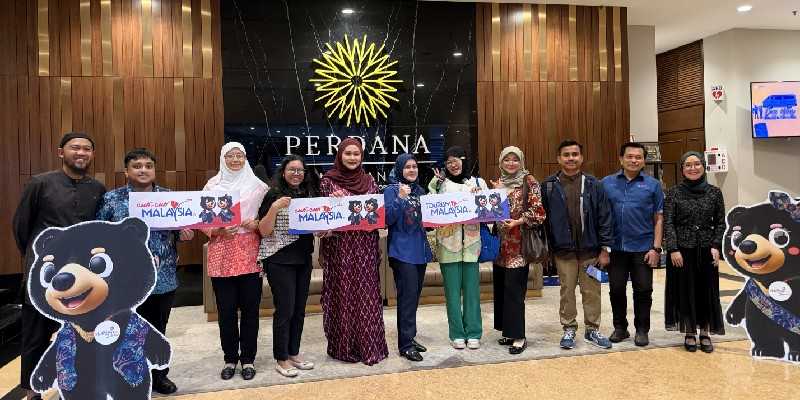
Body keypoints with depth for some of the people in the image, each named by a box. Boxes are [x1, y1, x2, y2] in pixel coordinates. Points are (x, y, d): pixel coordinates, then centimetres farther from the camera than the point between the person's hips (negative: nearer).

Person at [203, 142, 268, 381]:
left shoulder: (257, 185, 5)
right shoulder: (212, 185, 6)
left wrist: (257, 224, -11)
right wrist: (218, 231, -13)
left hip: (250, 254, 0)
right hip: (221, 255, 1)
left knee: (250, 307, 5)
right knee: (226, 309, 7)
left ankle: (247, 358, 19)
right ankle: (230, 358, 23)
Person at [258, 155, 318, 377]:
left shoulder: (310, 194, 8)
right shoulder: (274, 195, -7)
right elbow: (264, 231, -10)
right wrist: (274, 208, -23)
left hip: (303, 259, 6)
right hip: (279, 259, -5)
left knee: (299, 309, 12)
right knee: (285, 309, -2)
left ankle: (294, 353, 26)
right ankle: (281, 359, 13)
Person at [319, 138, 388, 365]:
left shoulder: (369, 181, 10)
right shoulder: (328, 180, 0)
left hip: (365, 247, 3)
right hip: (340, 246, -3)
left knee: (367, 294, 5)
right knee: (342, 294, 3)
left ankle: (368, 345, 16)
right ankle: (343, 346, 16)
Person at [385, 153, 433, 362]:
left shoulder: (419, 190, 14)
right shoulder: (392, 190, -5)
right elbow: (388, 219, -15)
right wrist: (400, 198, -23)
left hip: (420, 250, 7)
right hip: (402, 251, -7)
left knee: (415, 295, 12)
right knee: (407, 295, -8)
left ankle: (409, 337, 23)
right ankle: (405, 344, 1)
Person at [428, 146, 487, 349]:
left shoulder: (478, 182, 9)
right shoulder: (439, 183, 6)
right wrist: (436, 182, -9)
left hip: (471, 243, 1)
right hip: (448, 243, -1)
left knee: (472, 289, 5)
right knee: (452, 290, 4)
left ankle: (473, 333, 16)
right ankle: (457, 334, 15)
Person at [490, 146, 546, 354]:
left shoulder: (529, 181, -3)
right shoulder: (499, 182, 15)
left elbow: (537, 210, -9)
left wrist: (517, 222, -18)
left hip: (519, 244, -6)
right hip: (500, 242, 6)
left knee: (514, 289, -7)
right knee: (501, 287, 9)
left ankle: (519, 336, 2)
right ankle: (509, 331, 22)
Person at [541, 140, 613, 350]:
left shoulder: (593, 185, 1)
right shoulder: (549, 186, 0)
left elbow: (604, 218, 0)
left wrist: (605, 248, -3)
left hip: (590, 249, 1)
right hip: (563, 250, 0)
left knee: (592, 291, 9)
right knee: (567, 291, 9)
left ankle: (592, 329, 24)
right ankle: (569, 329, 22)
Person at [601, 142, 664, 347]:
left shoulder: (653, 184, 2)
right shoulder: (606, 183, 3)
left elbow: (658, 219, 2)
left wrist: (656, 248, -5)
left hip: (643, 248, -1)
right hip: (615, 248, 1)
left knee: (643, 290, 6)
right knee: (616, 289, 9)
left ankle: (642, 330, 21)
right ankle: (620, 327, 25)